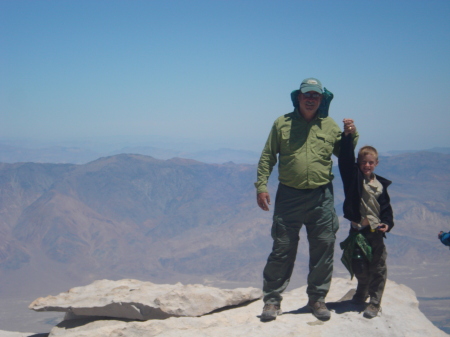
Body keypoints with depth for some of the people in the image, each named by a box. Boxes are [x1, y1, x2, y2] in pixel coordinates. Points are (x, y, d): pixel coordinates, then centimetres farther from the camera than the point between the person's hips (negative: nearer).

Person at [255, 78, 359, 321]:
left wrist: (351, 136, -1)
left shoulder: (330, 126, 7)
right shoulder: (282, 123, 3)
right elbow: (267, 157, 3)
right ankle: (272, 299, 14)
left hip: (321, 198, 2)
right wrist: (261, 185, -6)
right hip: (289, 197, -2)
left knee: (323, 250, 7)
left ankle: (317, 298, 23)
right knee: (282, 250, 2)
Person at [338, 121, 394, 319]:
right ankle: (362, 293, 37)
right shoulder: (354, 176, -2)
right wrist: (347, 136, -29)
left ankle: (374, 303, 13)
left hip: (375, 231, 1)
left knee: (378, 269, 3)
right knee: (360, 267, 9)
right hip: (357, 229, -1)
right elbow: (345, 159, -18)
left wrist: (387, 223, -10)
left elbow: (386, 208, 7)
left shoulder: (380, 184, 3)